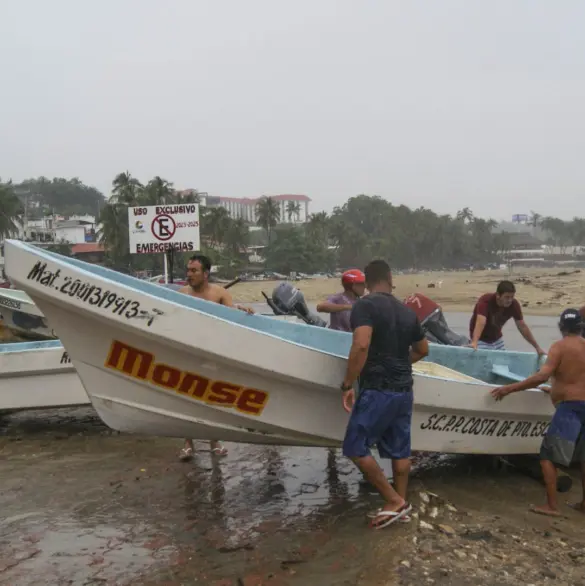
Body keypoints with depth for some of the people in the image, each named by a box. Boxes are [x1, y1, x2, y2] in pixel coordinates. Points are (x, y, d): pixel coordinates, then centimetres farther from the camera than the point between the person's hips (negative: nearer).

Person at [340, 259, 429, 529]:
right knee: (400, 450, 15)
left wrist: (347, 384, -20)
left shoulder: (364, 305, -11)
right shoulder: (407, 311, 10)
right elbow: (422, 350, 22)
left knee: (355, 448, 2)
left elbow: (361, 345, -26)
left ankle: (395, 501, 6)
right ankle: (399, 503, 24)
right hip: (404, 390, 8)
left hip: (377, 390, -8)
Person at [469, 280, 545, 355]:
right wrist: (474, 343, -60)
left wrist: (537, 347, -6)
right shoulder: (485, 301, -31)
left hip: (497, 339, 6)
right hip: (481, 339, -6)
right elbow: (480, 323, -45)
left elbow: (522, 326, -7)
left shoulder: (514, 304, -16)